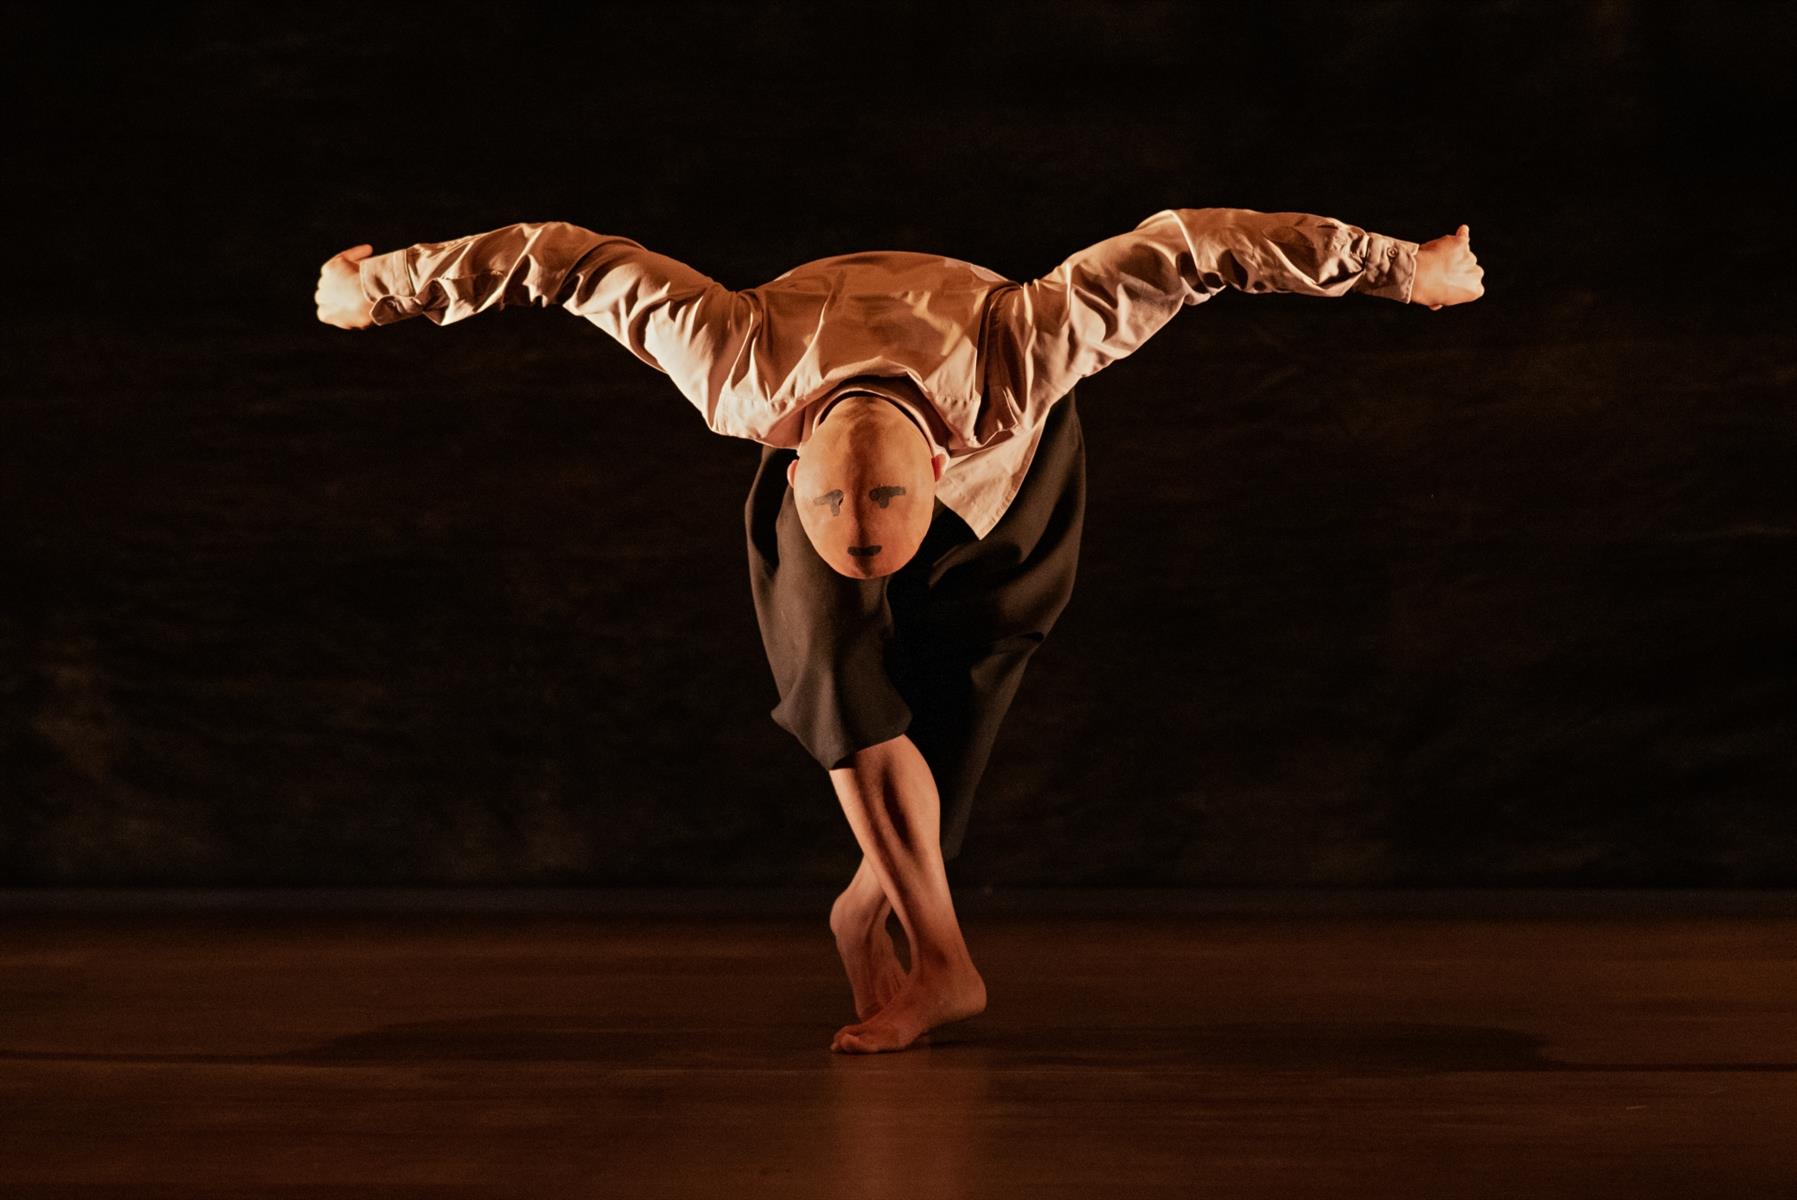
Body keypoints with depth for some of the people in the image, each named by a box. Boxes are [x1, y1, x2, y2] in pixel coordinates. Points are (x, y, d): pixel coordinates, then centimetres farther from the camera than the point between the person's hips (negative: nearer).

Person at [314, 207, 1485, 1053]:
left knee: (943, 718, -1)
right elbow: (568, 257, -31)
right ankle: (944, 961, -18)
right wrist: (381, 284, -18)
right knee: (844, 668, -25)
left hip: (1004, 478, 0)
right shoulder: (750, 366, -44)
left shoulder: (1010, 357, -48)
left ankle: (871, 910, 26)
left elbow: (1187, 244, -38)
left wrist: (1404, 266, -28)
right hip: (824, 449, 0)